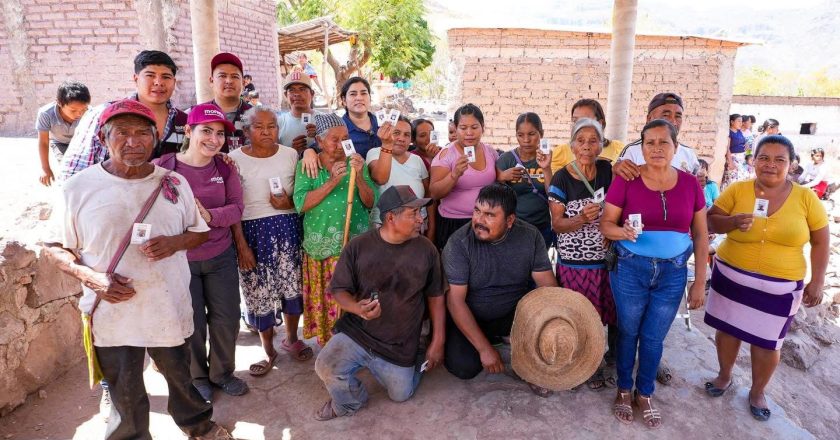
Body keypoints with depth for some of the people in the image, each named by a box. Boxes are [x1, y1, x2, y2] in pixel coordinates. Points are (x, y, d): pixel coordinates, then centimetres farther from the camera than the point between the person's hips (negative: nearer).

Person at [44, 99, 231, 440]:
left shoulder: (174, 183, -3)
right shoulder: (78, 189, -9)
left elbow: (201, 231, 7)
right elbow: (57, 248, 0)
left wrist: (175, 242, -15)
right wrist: (91, 277, -18)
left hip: (171, 307, 2)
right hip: (112, 313, -1)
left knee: (181, 375, 22)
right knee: (125, 394, 17)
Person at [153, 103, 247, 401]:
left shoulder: (226, 169, -3)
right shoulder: (162, 167, -13)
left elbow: (237, 209, -7)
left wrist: (209, 216, -24)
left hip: (221, 257, 3)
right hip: (179, 260, -3)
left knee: (227, 320, 12)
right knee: (192, 324, 11)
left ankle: (222, 373, 37)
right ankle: (197, 377, 37)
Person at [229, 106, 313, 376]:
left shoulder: (290, 155, 4)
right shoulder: (235, 159, -3)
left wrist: (289, 203, -11)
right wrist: (241, 244, -10)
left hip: (288, 228, 2)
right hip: (253, 231, -2)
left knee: (292, 287, 7)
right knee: (260, 292, 5)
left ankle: (291, 339, 33)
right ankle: (269, 351, 25)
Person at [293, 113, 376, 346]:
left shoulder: (357, 163, 5)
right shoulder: (306, 166, 1)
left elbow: (371, 203, 0)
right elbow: (301, 204, -12)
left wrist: (359, 176, -16)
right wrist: (332, 181, -19)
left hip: (356, 245, 1)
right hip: (322, 247, -1)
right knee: (325, 300, 4)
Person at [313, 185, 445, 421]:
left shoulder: (426, 250, -5)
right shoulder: (358, 246, -9)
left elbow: (435, 297, 3)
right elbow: (339, 289, -3)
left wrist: (438, 341, 1)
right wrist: (357, 308, -25)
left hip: (400, 346, 2)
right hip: (356, 333, -1)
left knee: (401, 395, 7)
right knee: (326, 367, -23)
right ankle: (349, 403, 11)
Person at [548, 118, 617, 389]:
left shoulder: (608, 171, 2)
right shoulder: (562, 178, -7)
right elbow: (556, 224, -7)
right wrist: (582, 219, -24)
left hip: (608, 258, 3)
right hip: (575, 263, -3)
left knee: (614, 311, 11)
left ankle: (613, 354, 39)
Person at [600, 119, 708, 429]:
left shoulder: (690, 184, -2)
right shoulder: (626, 181, -10)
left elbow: (700, 236, 3)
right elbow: (606, 224, -8)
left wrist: (700, 282, 1)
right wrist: (623, 232, -30)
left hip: (673, 272, 2)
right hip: (630, 269, -2)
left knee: (654, 337, 13)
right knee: (628, 332, 12)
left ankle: (645, 394, 33)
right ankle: (624, 390, 33)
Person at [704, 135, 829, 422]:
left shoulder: (806, 198, -4)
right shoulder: (737, 190, -6)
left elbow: (820, 241, 2)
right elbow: (710, 221, -4)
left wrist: (817, 282, -2)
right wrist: (734, 221, -25)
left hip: (779, 286, 0)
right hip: (733, 277, 0)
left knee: (766, 342, 9)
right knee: (727, 328, 13)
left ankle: (757, 392, 33)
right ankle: (724, 376, 38)